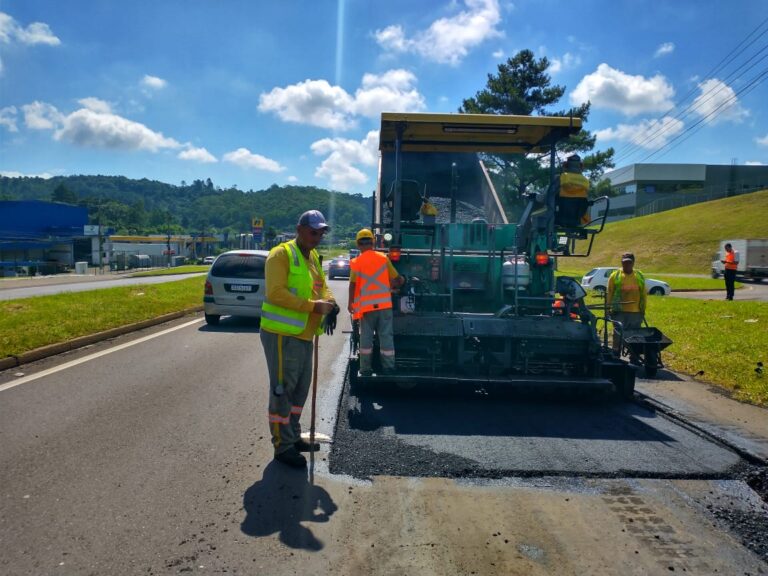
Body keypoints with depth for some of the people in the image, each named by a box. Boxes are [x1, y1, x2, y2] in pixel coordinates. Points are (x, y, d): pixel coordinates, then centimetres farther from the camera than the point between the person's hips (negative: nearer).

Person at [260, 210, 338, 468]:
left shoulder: (313, 257, 14)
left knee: (300, 388, 18)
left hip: (303, 335, 9)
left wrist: (330, 303, -6)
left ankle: (293, 436, 33)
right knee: (282, 390, -1)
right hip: (281, 334, -9)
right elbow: (276, 293, -22)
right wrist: (313, 306, -24)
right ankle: (282, 446, 10)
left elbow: (322, 286, 17)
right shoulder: (281, 255, -13)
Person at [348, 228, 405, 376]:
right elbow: (396, 279, 4)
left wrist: (351, 303, 3)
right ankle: (389, 369, 7)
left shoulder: (356, 262, -3)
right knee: (386, 337, 5)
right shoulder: (383, 258, 1)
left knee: (366, 338, 8)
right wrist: (400, 282, 26)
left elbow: (352, 285, -7)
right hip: (384, 304, 1)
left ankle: (366, 370, 12)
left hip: (366, 306, 0)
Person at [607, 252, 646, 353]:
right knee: (618, 335, 1)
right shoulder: (615, 276, -1)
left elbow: (643, 294, 13)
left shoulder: (640, 276, 8)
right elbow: (609, 294, 1)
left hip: (636, 312, 3)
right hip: (619, 312, -3)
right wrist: (610, 309, -3)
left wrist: (643, 309, 10)